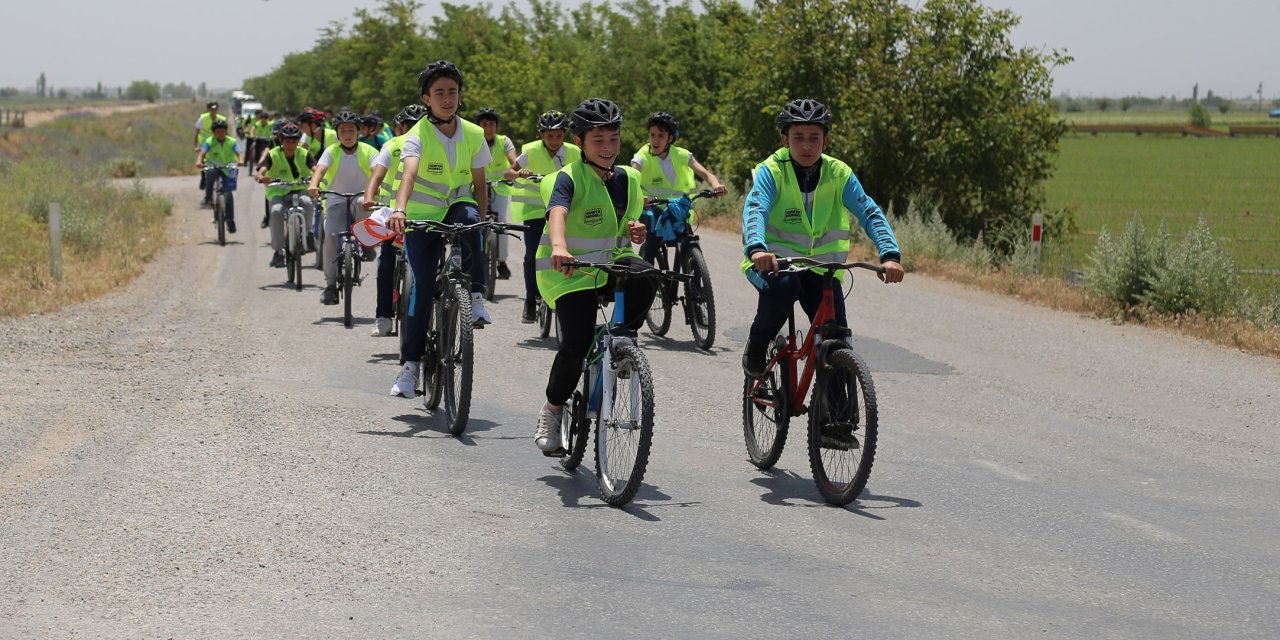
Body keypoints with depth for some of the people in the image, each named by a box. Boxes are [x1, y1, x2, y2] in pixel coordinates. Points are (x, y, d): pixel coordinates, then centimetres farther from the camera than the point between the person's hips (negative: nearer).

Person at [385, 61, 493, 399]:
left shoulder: (473, 135, -2)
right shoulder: (418, 135, -14)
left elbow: (479, 183, 7)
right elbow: (409, 173, -33)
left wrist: (482, 220, -4)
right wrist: (399, 210, -50)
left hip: (457, 208, 2)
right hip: (422, 216, -2)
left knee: (468, 218, -35)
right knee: (423, 284, -13)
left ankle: (476, 296, -24)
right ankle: (411, 362, -3)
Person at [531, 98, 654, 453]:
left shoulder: (627, 178, 7)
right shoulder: (568, 178, -12)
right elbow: (557, 213, -33)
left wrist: (636, 231, -6)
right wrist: (559, 247, -54)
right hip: (570, 271, -4)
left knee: (644, 283, -30)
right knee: (576, 344, -18)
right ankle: (551, 411, 5)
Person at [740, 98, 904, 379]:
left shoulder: (839, 174, -4)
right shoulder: (771, 171, -12)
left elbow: (871, 213, -13)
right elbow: (755, 209, -28)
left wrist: (890, 255, -30)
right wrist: (757, 249, -49)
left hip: (821, 267, 3)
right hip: (773, 261, -3)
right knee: (784, 285, -37)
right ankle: (756, 347, -10)